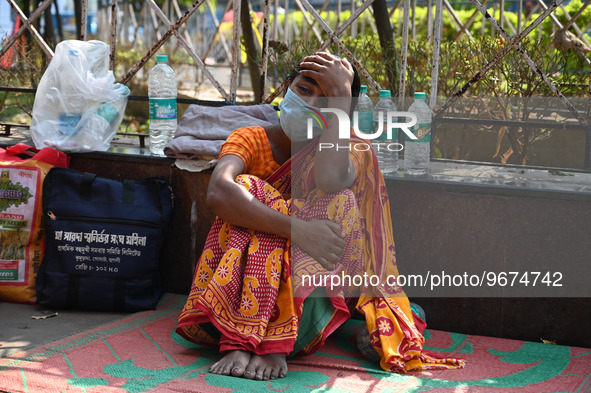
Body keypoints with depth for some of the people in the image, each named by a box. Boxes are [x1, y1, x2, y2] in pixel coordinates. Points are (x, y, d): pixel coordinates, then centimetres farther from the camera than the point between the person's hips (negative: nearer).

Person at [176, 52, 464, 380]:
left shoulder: (352, 152, 3)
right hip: (243, 290, 0)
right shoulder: (251, 140, 2)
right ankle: (238, 342, -37)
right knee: (249, 189, -22)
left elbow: (331, 180, -25)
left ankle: (276, 344, -32)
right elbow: (219, 192, -23)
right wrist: (298, 229, -33)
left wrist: (340, 94, -18)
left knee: (341, 203, -21)